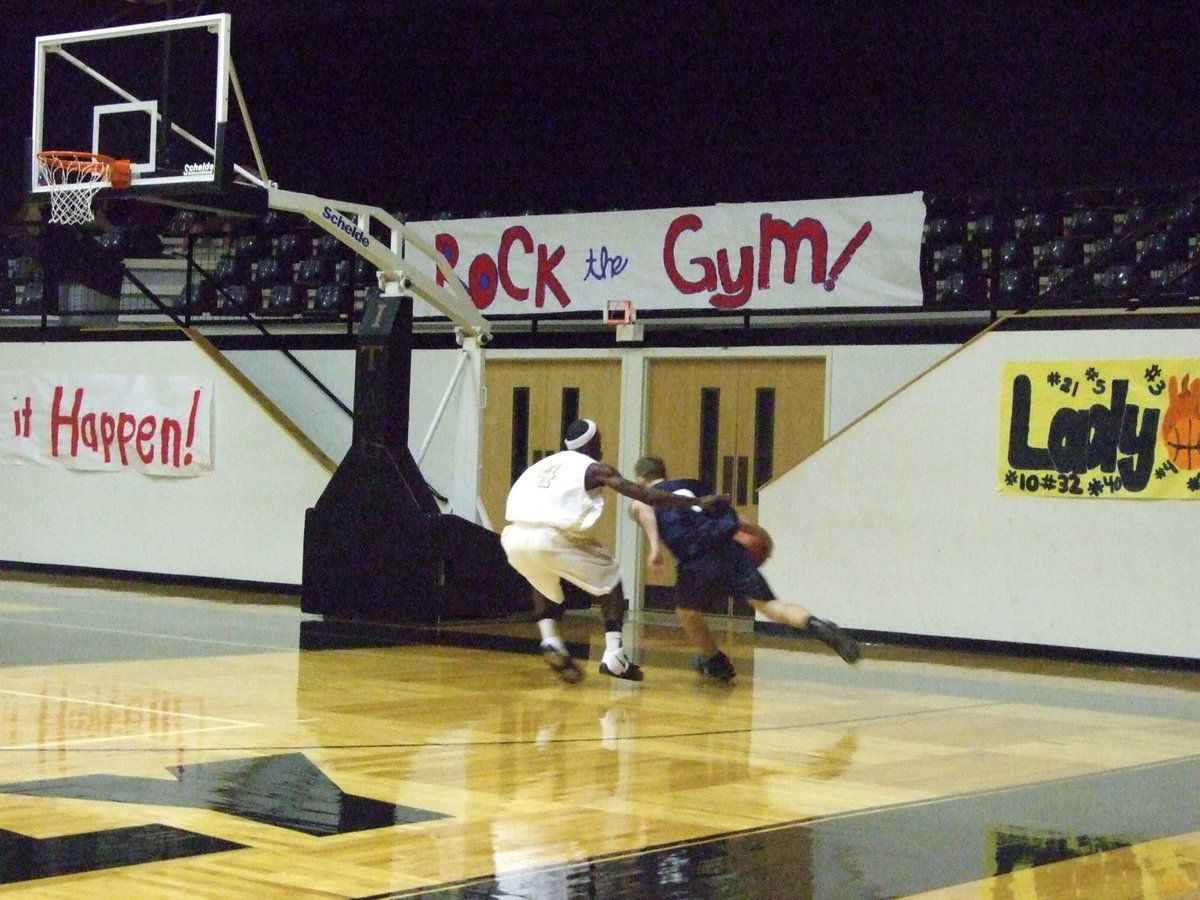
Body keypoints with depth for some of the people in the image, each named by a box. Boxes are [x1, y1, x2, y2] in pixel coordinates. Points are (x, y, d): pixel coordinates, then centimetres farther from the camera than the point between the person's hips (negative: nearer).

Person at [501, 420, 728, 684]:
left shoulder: (544, 463, 30)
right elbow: (646, 496, 7)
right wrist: (698, 502, 12)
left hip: (513, 535, 5)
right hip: (548, 537, -5)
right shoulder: (595, 469, 12)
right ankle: (614, 656, 7)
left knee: (545, 580, 36)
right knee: (609, 576, 17)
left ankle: (550, 640, 15)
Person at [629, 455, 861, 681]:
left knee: (687, 612, 26)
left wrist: (655, 547, -13)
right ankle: (815, 625, -31)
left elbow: (641, 507, -8)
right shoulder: (692, 486, 31)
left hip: (698, 561, -3)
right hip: (730, 549, 3)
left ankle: (716, 663, 36)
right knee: (768, 604, -6)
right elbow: (733, 516, 27)